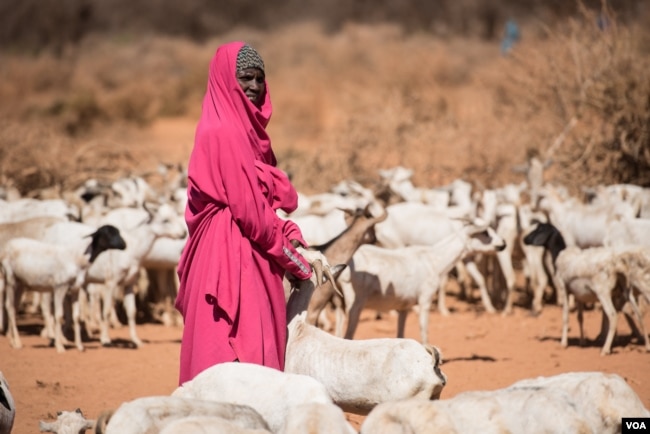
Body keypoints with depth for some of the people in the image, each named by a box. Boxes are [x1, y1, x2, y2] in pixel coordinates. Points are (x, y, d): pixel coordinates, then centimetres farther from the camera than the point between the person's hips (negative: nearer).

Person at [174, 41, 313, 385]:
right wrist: (293, 257, -9)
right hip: (232, 253, -10)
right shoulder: (224, 133, -13)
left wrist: (288, 236, 0)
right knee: (238, 349, -9)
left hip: (249, 254, 10)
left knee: (257, 340, 10)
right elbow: (247, 207, -17)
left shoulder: (248, 130, 16)